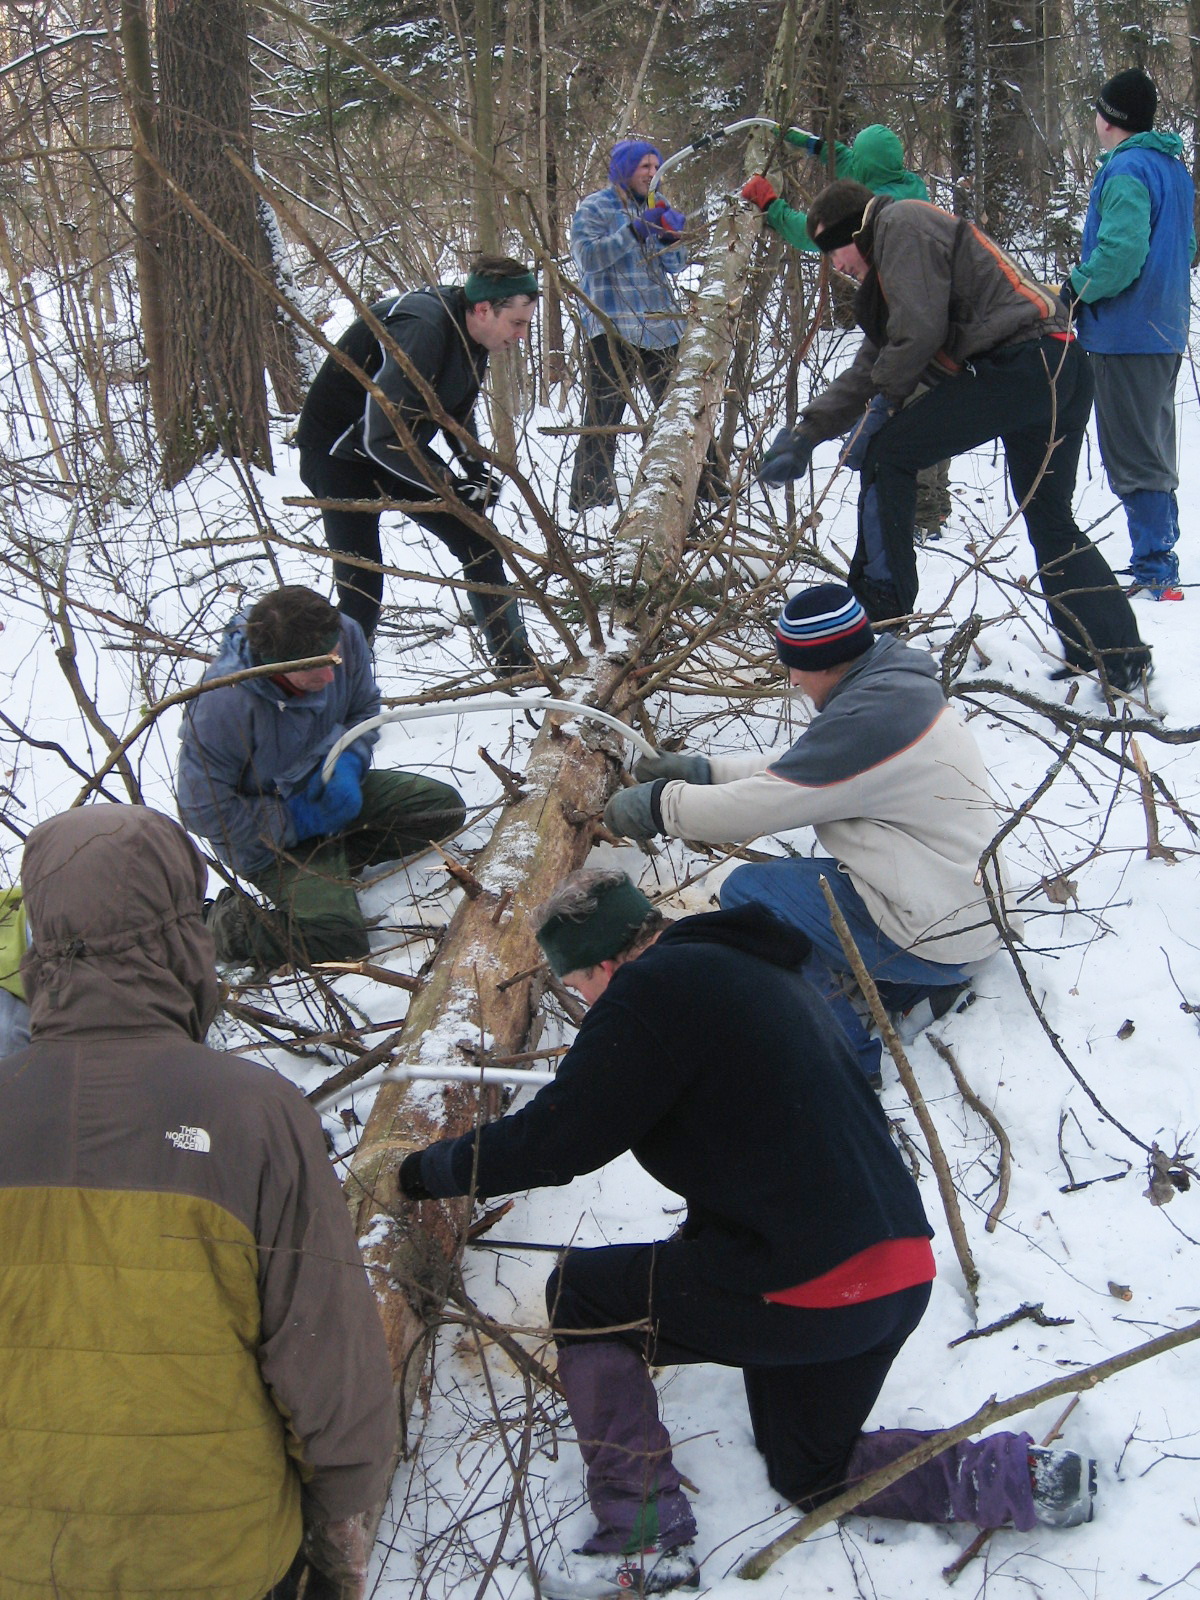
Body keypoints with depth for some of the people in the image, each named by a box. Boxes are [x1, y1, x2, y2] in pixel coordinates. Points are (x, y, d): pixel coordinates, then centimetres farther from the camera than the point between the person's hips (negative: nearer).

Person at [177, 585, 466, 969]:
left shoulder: (344, 636, -18)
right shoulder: (224, 704, -34)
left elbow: (364, 709, 4)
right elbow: (203, 811, -25)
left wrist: (347, 764, -18)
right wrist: (301, 820, -23)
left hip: (330, 791, 7)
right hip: (273, 835, -7)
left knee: (445, 807, -1)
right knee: (337, 939, -24)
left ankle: (335, 857, 0)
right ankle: (224, 920, -1)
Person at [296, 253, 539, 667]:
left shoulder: (470, 333, -5)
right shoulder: (419, 330, -34)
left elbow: (458, 412, 13)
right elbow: (385, 439, -35)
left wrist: (477, 468, -3)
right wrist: (452, 488, -28)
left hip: (402, 450, 9)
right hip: (341, 455, -8)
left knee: (479, 543, 5)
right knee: (361, 587, -13)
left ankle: (517, 663, 15)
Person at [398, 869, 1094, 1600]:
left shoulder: (654, 991, -12)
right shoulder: (760, 970, 17)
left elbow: (556, 1139, -10)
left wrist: (433, 1168, 5)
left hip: (805, 1288, -10)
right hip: (903, 1266, 10)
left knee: (579, 1294, 8)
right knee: (809, 1472, 28)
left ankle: (644, 1538, 4)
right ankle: (1017, 1478, 12)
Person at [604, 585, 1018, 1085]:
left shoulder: (871, 716, -25)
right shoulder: (895, 687, 6)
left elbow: (760, 806, -22)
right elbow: (794, 770, 14)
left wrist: (658, 804, -10)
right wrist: (702, 771, 8)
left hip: (937, 935, -10)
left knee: (747, 893, -8)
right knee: (789, 875, 21)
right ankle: (919, 984, 16)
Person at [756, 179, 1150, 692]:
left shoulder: (901, 223, -2)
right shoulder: (887, 271, 28)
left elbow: (919, 330, -14)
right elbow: (869, 368, 27)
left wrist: (886, 398, 3)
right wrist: (805, 432, 20)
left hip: (1020, 365, -11)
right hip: (1065, 375, 11)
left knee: (890, 453, -3)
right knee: (1051, 521, 18)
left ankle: (880, 604, 1)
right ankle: (1119, 655, 22)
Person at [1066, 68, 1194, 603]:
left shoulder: (1126, 170, -16)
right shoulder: (1173, 167, 14)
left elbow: (1120, 253, -26)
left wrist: (1072, 291, -14)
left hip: (1125, 333, -10)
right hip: (1164, 329, 10)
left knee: (1132, 457, -6)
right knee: (1153, 451, 17)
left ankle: (1152, 573, -6)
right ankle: (1160, 563, 23)